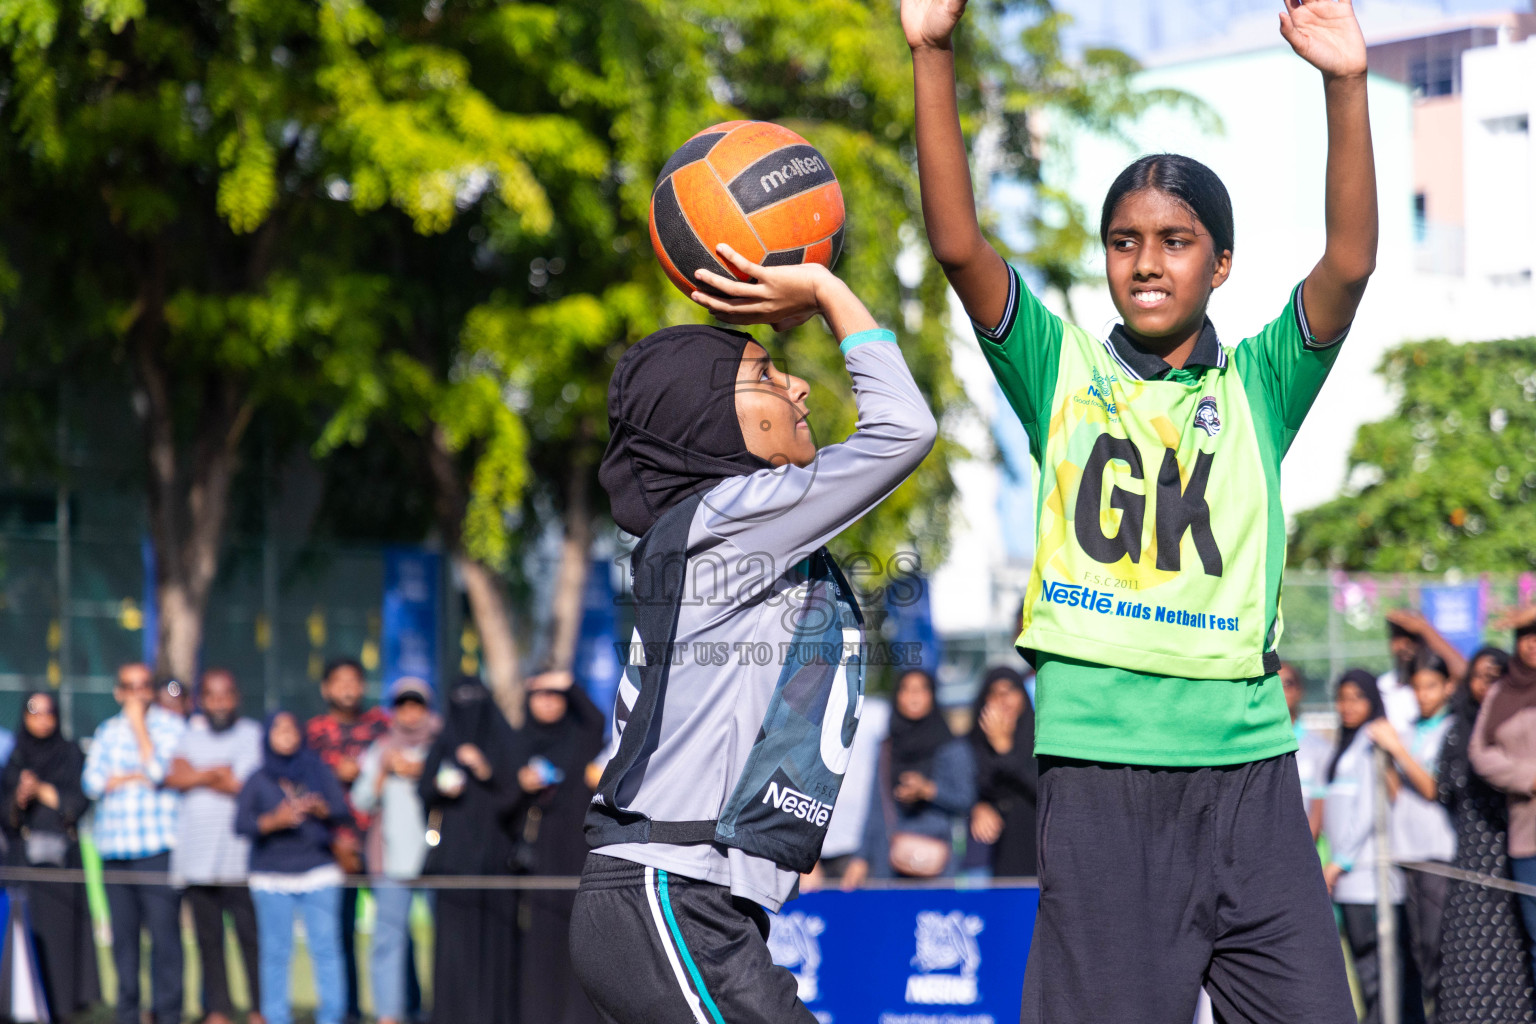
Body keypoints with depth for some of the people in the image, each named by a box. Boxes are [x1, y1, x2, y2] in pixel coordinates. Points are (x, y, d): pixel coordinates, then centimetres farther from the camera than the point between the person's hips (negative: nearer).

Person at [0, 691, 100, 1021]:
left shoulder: (72, 756, 7)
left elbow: (79, 802, -2)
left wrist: (41, 790, -13)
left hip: (61, 854, -1)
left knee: (62, 926, -7)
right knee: (27, 928, -8)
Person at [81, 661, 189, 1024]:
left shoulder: (171, 726, 3)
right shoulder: (107, 731, 16)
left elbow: (159, 771, -12)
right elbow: (92, 782, 6)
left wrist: (139, 723, -6)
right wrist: (135, 777, -6)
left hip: (158, 847, -4)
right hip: (114, 847, 4)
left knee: (164, 931, -10)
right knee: (122, 933, 4)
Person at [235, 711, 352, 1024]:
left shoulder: (319, 772, 11)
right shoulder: (257, 780, 8)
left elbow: (342, 811, 5)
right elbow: (241, 823, -1)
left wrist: (321, 810, -16)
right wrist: (273, 821, -17)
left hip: (318, 872, 1)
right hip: (272, 878, 0)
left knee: (326, 947, -6)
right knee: (276, 953, -3)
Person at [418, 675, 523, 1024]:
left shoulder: (504, 743, 6)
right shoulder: (443, 745, 11)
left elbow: (512, 794, -1)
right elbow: (424, 792, 9)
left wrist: (485, 770, -17)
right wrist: (441, 789, -13)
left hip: (492, 848, -1)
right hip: (453, 848, 1)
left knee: (493, 931, -4)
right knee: (453, 932, -5)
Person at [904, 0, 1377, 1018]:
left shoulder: (1258, 389, 9)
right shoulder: (1064, 374, 9)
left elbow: (1351, 261, -6)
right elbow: (958, 243, -4)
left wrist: (1346, 85, -18)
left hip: (1250, 764, 1)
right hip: (1100, 768, -1)